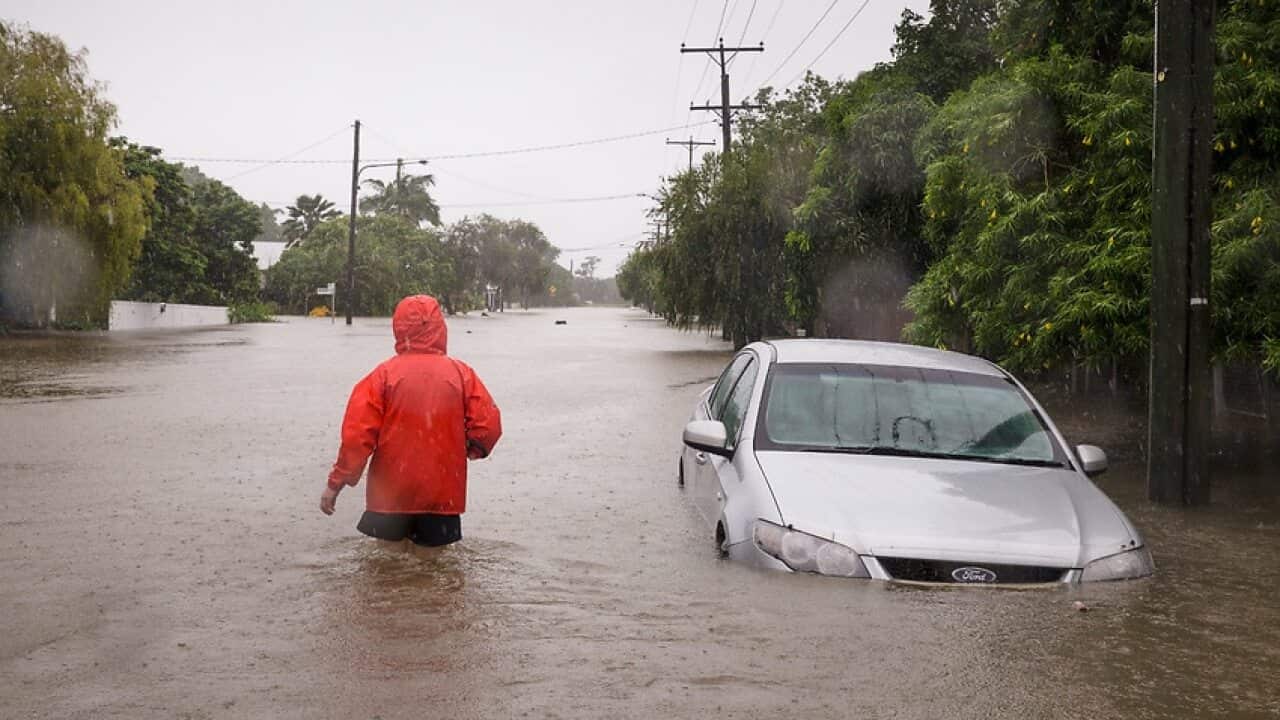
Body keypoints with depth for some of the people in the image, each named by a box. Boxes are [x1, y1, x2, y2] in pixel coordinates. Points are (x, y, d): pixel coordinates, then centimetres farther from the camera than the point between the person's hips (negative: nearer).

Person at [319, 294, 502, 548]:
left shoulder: (384, 374, -6)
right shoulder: (460, 373, -3)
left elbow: (357, 434, -9)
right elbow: (488, 425, -6)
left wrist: (336, 482, -1)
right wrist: (472, 449, 16)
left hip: (390, 497, -1)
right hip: (444, 496, 1)